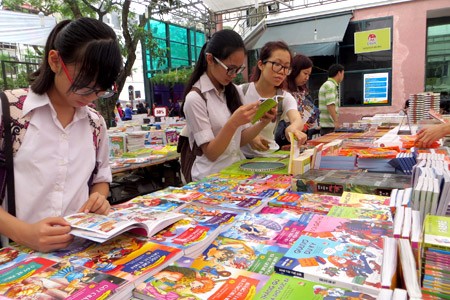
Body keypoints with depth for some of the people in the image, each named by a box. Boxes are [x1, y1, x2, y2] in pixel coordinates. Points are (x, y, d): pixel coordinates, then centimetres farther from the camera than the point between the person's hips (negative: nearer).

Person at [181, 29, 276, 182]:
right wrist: (233, 123, -26)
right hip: (212, 177, -6)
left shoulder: (234, 91, 7)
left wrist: (262, 123, -8)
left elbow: (240, 139, 8)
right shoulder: (195, 98, -13)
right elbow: (211, 153, -13)